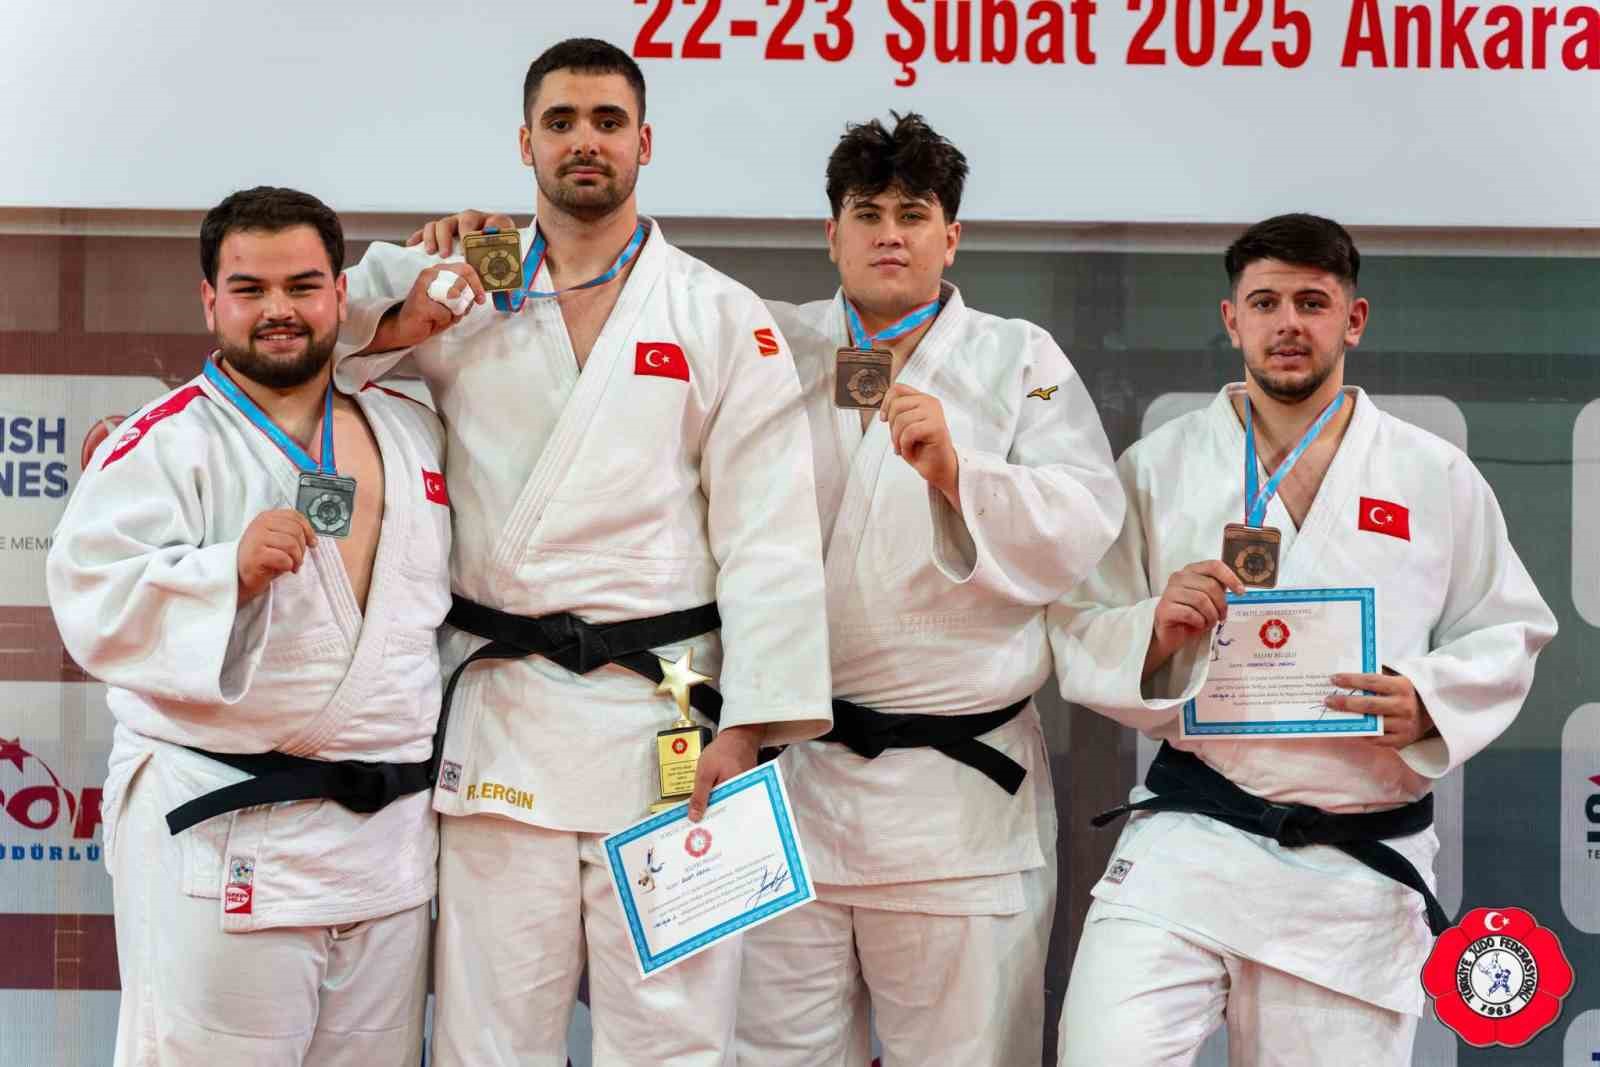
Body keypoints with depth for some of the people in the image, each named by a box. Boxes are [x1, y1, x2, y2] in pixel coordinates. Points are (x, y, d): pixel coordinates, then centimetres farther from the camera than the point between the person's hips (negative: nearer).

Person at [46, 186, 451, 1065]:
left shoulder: (416, 434, 13)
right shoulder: (164, 442, -6)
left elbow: (443, 593, 27)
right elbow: (95, 605, -15)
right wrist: (231, 571, -27)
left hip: (390, 833, 6)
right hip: (220, 841, -6)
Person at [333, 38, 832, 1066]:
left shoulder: (724, 318, 4)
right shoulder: (461, 300, 11)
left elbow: (768, 537, -1)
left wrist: (749, 725, -8)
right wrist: (384, 328, -6)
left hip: (664, 707, -2)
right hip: (503, 712, 2)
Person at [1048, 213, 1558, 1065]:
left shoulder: (1437, 478, 5)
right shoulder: (1157, 467, 5)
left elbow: (1506, 636, 10)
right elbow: (1077, 637, 5)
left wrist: (1429, 702, -10)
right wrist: (1153, 631, -16)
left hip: (1359, 871, 1)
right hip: (1186, 845, -1)